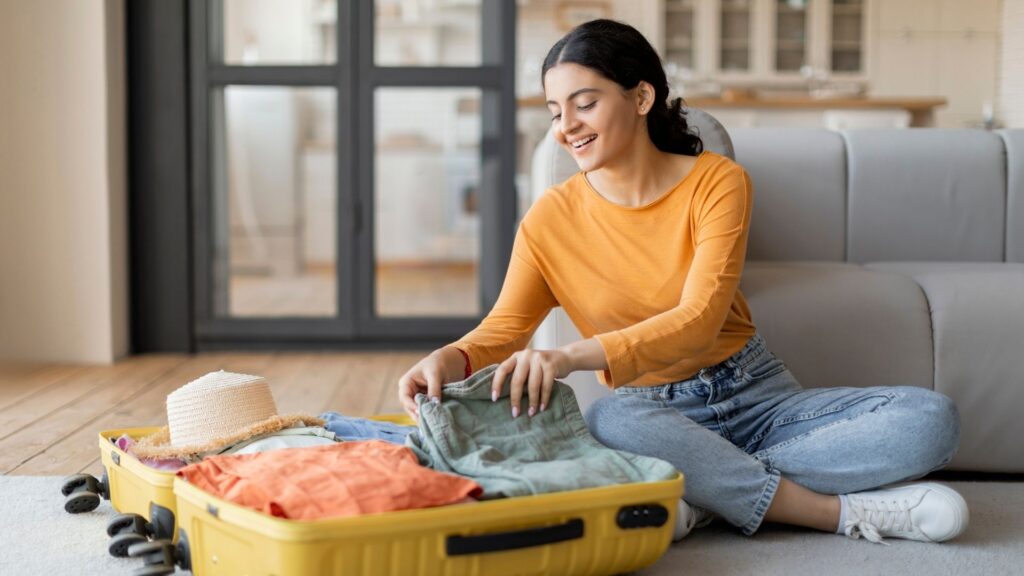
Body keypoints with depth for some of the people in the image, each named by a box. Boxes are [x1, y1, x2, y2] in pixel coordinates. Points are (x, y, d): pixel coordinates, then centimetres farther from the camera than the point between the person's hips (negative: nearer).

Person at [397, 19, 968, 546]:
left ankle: (715, 491, -25)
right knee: (611, 419, -39)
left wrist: (571, 357, -36)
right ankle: (846, 511, -25)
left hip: (758, 396, 1)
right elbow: (504, 329, -2)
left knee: (932, 417, -20)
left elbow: (698, 322, -20)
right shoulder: (550, 220, -3)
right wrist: (450, 360, -27)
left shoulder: (718, 181, -9)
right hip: (654, 411, -1)